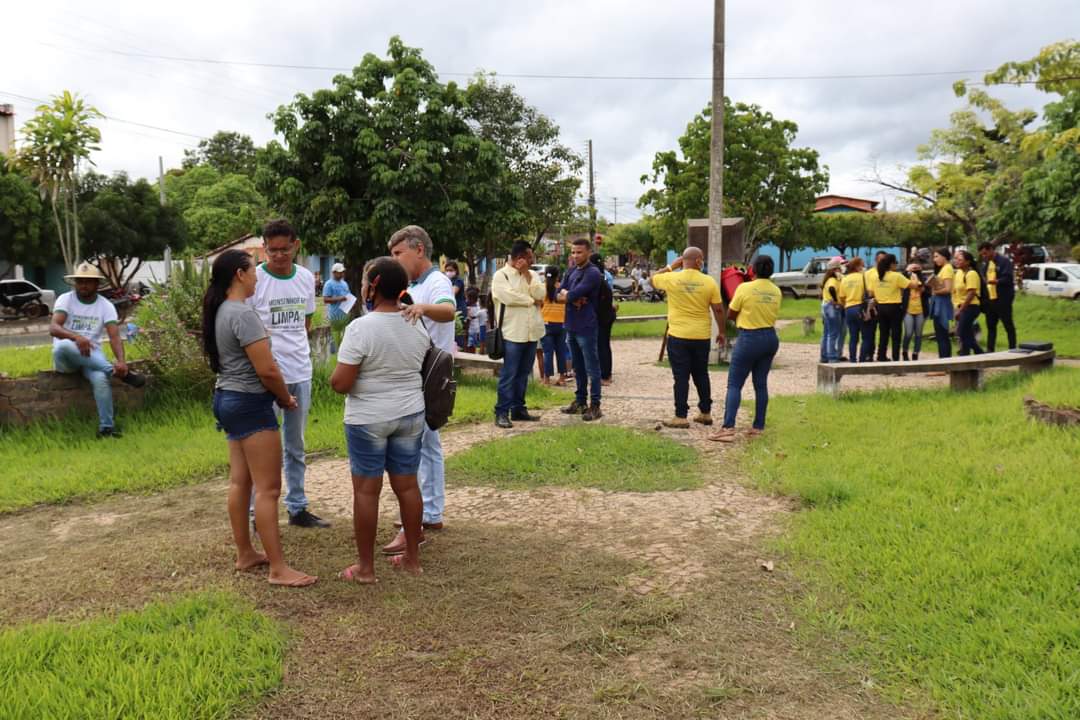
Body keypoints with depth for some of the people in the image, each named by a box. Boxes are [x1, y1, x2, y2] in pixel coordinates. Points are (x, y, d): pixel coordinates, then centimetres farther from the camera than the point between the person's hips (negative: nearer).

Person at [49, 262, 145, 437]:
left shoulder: (106, 306, 0)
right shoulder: (65, 299, -4)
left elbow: (115, 336, -13)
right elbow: (53, 328, -20)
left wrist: (121, 361, -33)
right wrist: (76, 337, -42)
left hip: (91, 354, 1)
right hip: (65, 357, -1)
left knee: (101, 378, -33)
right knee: (65, 346, -38)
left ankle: (106, 427, -27)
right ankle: (117, 372, -35)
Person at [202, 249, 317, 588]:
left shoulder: (220, 312, 11)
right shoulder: (243, 314, -20)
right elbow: (266, 370, -22)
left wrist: (277, 395, 11)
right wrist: (287, 399, -5)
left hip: (228, 399, 10)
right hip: (250, 404, -10)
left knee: (240, 481, 15)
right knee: (268, 488, -6)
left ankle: (245, 554, 24)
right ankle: (278, 568, -2)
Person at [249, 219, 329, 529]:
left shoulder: (306, 277, 5)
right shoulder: (254, 279, -11)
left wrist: (295, 346, 7)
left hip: (301, 372, 6)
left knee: (296, 446, 15)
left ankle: (297, 508, 26)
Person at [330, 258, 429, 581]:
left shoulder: (360, 328, -19)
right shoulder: (418, 328, 0)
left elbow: (340, 384, -19)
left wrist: (336, 377, 1)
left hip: (367, 419, -5)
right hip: (411, 416, 5)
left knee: (366, 490, 4)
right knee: (407, 485, 13)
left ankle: (365, 567, 11)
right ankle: (412, 557, 22)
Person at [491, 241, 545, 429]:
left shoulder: (532, 275, 13)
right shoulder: (501, 275, -6)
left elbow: (540, 295, -1)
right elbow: (509, 296, -19)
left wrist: (527, 274, -8)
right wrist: (532, 301, -7)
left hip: (531, 332, 6)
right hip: (512, 332, -6)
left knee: (523, 373, 12)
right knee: (508, 374, -5)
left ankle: (518, 408, 21)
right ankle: (502, 412, 0)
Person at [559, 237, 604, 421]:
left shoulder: (592, 273, -13)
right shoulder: (571, 271, 12)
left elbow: (572, 295, -21)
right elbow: (559, 295, 5)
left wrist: (566, 295, -1)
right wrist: (572, 298, -14)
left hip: (586, 327, -8)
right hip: (571, 326, 8)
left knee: (591, 368, -3)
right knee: (578, 367, 16)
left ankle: (595, 406, 1)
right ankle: (580, 402, 25)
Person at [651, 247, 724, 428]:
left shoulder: (671, 279, -8)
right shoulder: (709, 282, -5)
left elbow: (653, 278, 13)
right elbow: (718, 309, -1)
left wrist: (671, 266, 13)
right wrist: (721, 331, 10)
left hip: (678, 336, -2)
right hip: (702, 337, 2)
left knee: (681, 377, 2)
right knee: (701, 375, 16)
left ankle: (681, 417, 3)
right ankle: (705, 413, 23)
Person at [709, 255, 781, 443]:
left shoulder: (745, 288, -13)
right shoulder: (776, 291, 3)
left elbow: (730, 313, -3)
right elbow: (772, 313, 12)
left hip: (749, 338, -6)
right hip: (770, 338, 6)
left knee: (734, 384, -4)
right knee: (761, 383, 14)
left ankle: (728, 428, -14)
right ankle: (758, 426, 18)